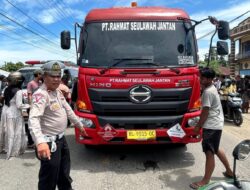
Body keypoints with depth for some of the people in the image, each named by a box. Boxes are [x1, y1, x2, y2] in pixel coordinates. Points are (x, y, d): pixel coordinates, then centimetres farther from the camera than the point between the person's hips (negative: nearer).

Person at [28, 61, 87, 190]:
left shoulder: (58, 92, 7)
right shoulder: (41, 95, -22)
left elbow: (68, 110, 19)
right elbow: (33, 119, -36)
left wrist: (79, 125, 24)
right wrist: (40, 141, -50)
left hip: (61, 138, 9)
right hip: (49, 142, -9)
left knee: (64, 170, 27)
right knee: (49, 177, 3)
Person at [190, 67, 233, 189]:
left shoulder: (208, 92, -18)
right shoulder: (212, 88, 13)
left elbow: (205, 112, -18)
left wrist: (198, 126, -10)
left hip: (211, 126, -11)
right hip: (216, 124, 11)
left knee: (209, 153, -5)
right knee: (216, 149, 24)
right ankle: (229, 171, 38)